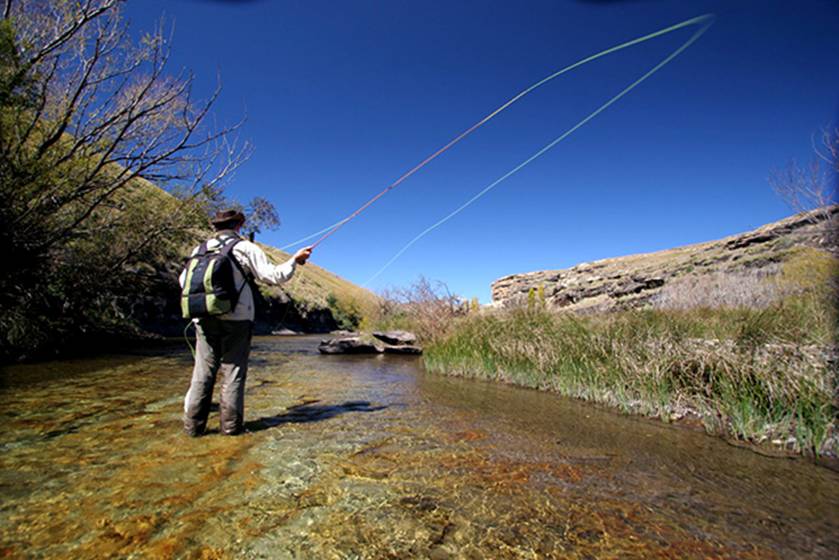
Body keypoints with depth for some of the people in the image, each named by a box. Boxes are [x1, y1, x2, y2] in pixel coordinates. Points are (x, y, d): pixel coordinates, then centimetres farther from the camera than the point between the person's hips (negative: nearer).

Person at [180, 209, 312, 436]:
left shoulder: (200, 249, 11)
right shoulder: (245, 248, -1)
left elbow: (184, 280, 18)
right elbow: (273, 276, -4)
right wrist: (295, 260, 8)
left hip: (204, 319, 4)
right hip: (236, 318, -4)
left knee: (203, 371, 8)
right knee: (233, 371, 3)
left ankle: (193, 425, 10)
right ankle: (231, 424, 5)